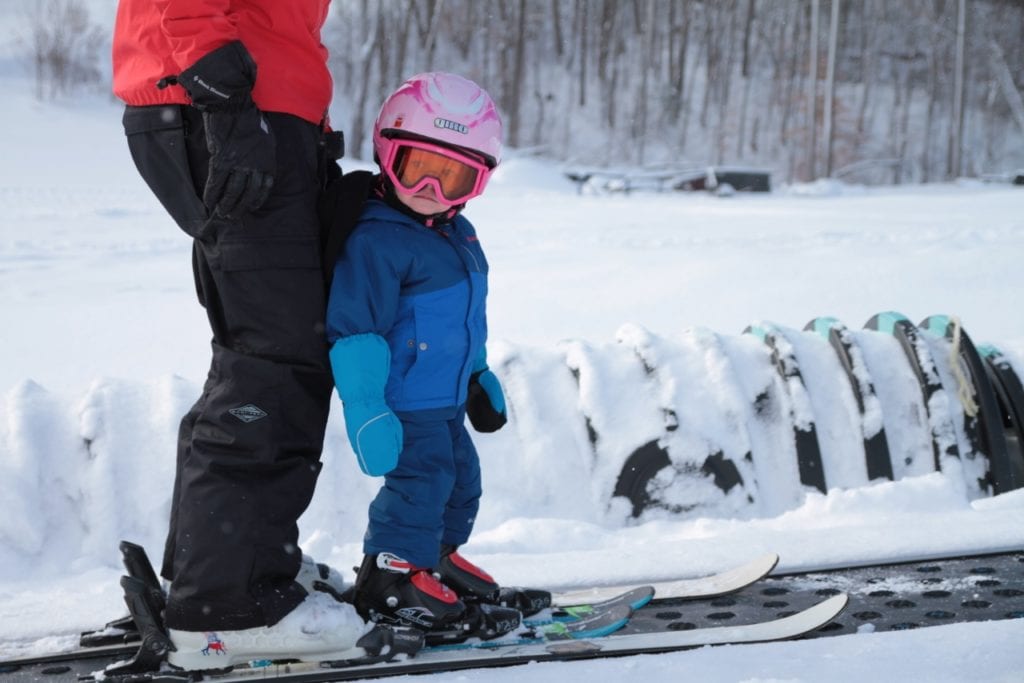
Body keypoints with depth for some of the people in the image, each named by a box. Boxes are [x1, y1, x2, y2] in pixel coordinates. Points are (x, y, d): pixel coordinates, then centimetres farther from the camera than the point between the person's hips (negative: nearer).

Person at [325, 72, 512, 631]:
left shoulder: (458, 235, 10)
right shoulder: (376, 240, -21)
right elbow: (353, 328, -24)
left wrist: (479, 376, 29)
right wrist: (365, 408, -27)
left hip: (445, 398, 10)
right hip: (401, 401, -10)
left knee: (460, 478, 17)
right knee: (420, 478, -11)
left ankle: (436, 557, 33)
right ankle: (389, 576, 1)